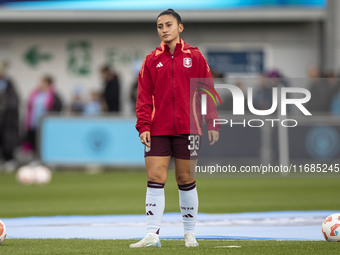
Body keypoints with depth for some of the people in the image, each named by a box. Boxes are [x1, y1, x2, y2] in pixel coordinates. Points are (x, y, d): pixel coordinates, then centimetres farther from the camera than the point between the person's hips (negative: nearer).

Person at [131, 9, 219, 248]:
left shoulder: (194, 57, 4)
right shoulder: (152, 60, 7)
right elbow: (144, 96, 5)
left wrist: (212, 124, 0)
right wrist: (144, 126, -6)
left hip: (187, 128, -1)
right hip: (158, 130, 1)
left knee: (186, 180, 5)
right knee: (155, 179, -7)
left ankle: (190, 234, 16)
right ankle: (152, 235, -8)